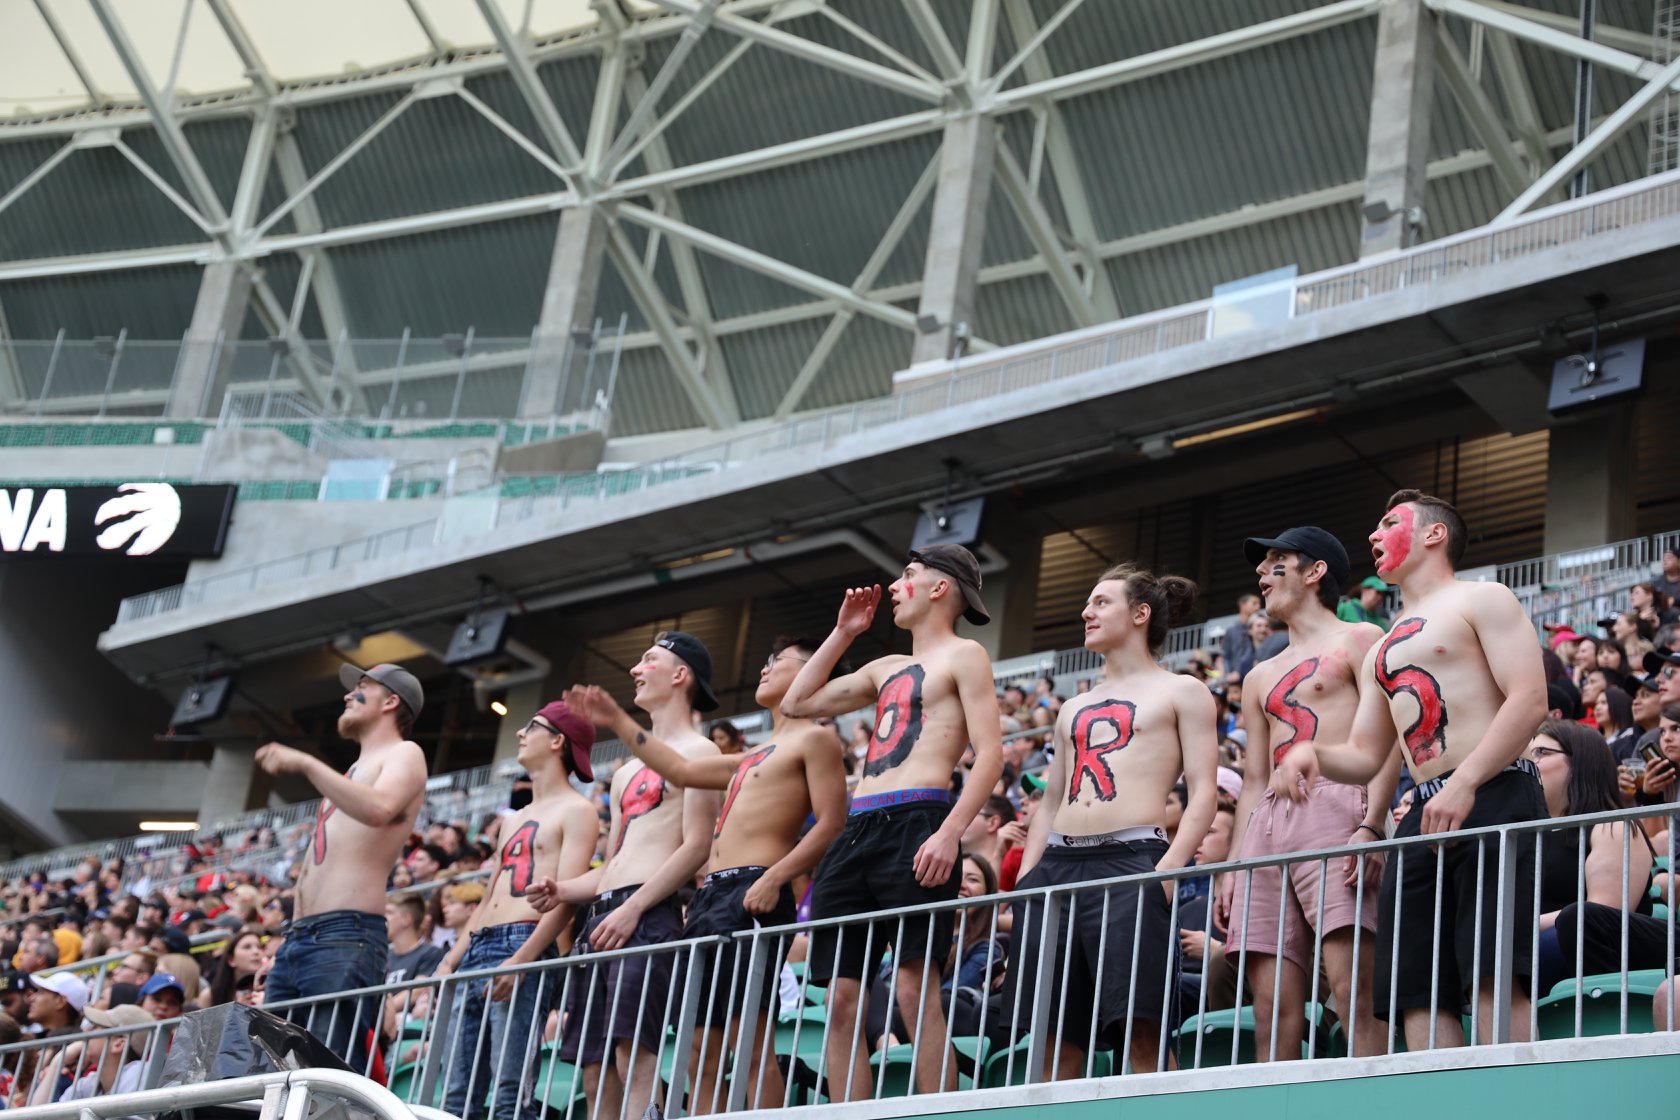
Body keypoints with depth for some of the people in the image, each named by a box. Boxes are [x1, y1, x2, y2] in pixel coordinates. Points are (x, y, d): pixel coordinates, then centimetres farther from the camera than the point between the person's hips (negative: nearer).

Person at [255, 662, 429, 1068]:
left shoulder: (403, 754, 4)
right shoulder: (355, 771, 31)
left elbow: (379, 809, -20)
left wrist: (305, 763, -18)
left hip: (347, 938, -9)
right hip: (297, 939, 9)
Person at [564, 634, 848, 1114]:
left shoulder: (814, 739, 1)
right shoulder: (756, 756, 28)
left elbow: (831, 824, -10)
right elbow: (682, 771, 35)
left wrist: (775, 877, -21)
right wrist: (618, 722, 35)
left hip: (752, 896, -10)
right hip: (709, 895, 10)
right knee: (701, 1052, 3)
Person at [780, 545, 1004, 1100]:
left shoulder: (962, 655, 5)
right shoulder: (887, 669, 28)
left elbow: (990, 753, -6)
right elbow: (796, 704, 32)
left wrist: (951, 831, -19)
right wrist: (843, 632, 27)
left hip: (915, 825, -8)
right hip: (858, 833, 8)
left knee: (915, 990, -15)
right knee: (841, 1002, 1)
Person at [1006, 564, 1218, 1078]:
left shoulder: (1180, 691, 10)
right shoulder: (1073, 709, 29)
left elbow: (1203, 792, 0)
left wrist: (1171, 865, -15)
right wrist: (1024, 879, 13)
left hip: (1132, 858, -6)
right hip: (1058, 864, 6)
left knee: (1141, 1028, -17)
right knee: (1054, 1032, -1)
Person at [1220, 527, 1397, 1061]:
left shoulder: (1359, 640, 9)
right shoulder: (1261, 678, 30)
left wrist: (1371, 826, -17)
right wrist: (1235, 866, 14)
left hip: (1336, 808, -7)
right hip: (1267, 825, 7)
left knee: (1352, 986, -19)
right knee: (1271, 1002, -4)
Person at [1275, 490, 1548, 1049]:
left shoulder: (1480, 600, 6)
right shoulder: (1381, 652, 29)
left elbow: (1529, 699, -8)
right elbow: (1364, 756, 26)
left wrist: (1464, 785, -18)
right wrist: (1311, 752, 2)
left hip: (1493, 796, -7)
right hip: (1423, 816, 7)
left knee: (1492, 979, -18)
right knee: (1419, 996, -4)